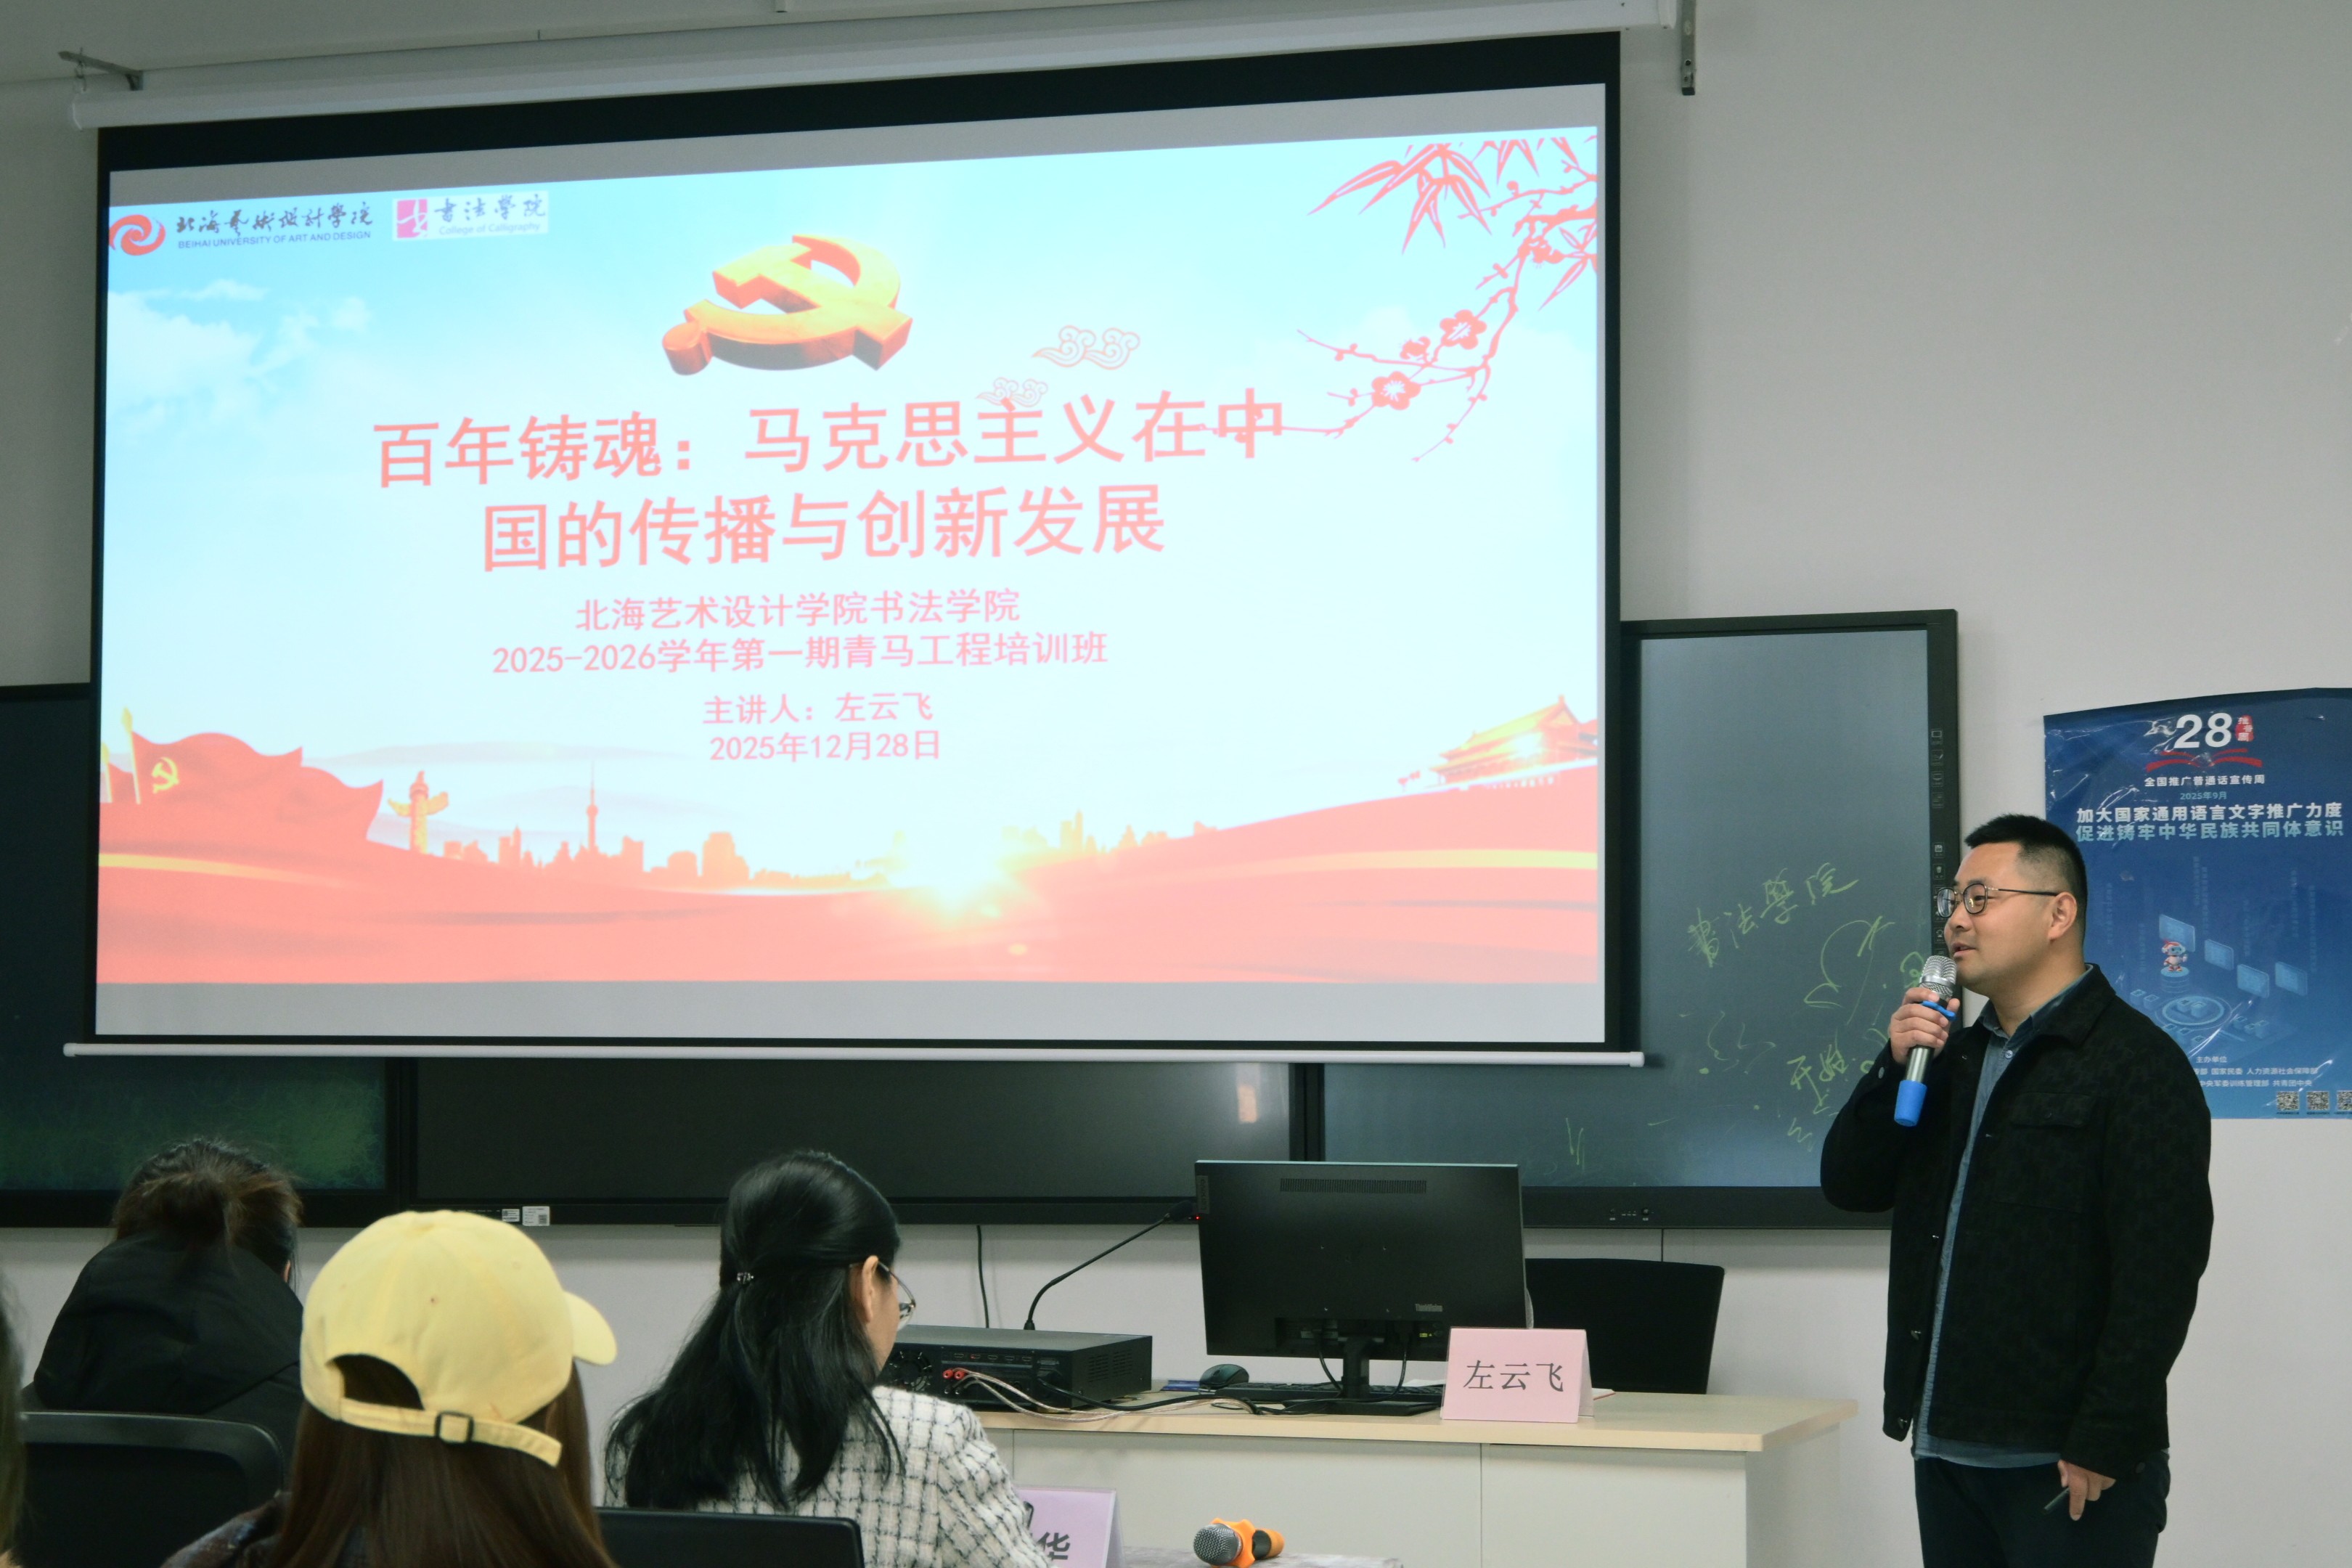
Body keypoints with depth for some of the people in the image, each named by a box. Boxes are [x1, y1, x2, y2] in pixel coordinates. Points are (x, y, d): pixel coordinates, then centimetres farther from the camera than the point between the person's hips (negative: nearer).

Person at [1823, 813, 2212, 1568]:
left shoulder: (2135, 1063, -8)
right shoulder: (1957, 1057, 19)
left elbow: (2160, 1271, -15)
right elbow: (1850, 1184, 14)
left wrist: (2105, 1444, -19)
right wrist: (1897, 1067, -2)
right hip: (1945, 1450, 7)